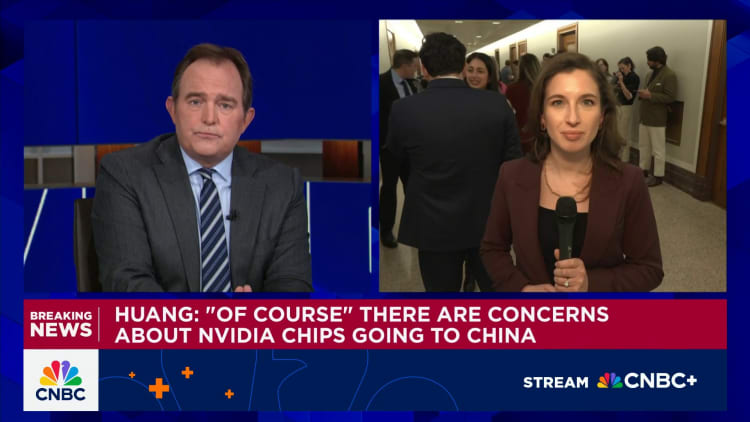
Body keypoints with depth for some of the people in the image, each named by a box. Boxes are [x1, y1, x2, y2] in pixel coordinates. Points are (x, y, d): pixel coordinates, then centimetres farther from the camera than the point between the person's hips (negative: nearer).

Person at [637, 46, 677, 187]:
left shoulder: (669, 75, -14)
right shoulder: (650, 74, 14)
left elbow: (670, 97, -19)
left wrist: (650, 95, -22)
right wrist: (643, 94, 2)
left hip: (657, 120, -9)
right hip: (645, 117, 9)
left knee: (658, 150, -1)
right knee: (643, 146, 16)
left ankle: (658, 176, 6)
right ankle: (643, 170, 28)